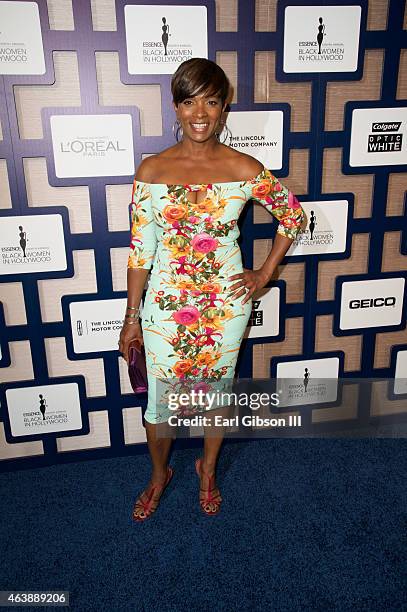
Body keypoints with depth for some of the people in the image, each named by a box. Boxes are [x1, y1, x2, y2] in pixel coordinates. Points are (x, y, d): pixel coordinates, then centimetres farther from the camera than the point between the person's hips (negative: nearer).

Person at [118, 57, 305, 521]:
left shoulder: (245, 169, -9)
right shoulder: (152, 170, -7)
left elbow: (293, 215, 6)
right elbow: (140, 249, -4)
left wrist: (265, 273, 1)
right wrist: (131, 318, -2)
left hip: (226, 303, 0)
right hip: (167, 304, 1)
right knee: (159, 400, 13)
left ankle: (208, 469, 46)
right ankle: (159, 474, 44)